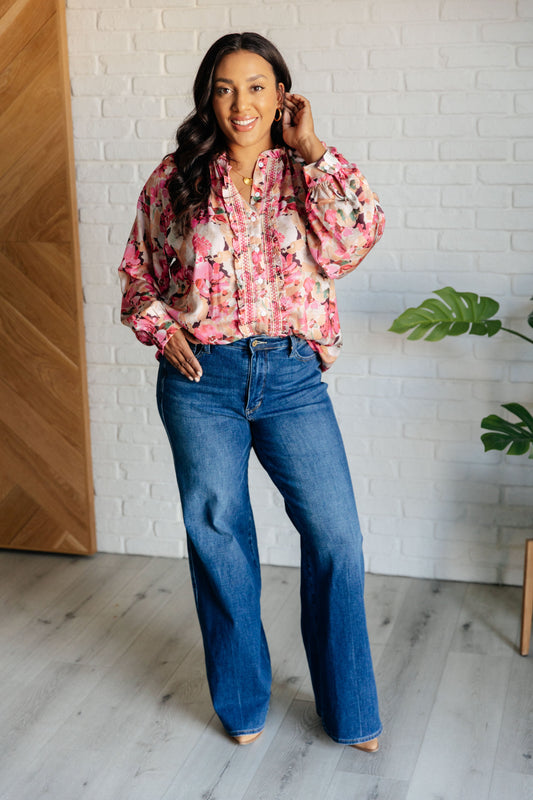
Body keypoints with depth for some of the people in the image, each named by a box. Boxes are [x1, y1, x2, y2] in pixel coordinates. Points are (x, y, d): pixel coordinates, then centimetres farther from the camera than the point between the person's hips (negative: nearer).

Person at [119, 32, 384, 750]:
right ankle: (243, 702, 30)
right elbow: (138, 269, 14)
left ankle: (349, 711, 19)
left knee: (335, 535, -2)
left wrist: (311, 150, -9)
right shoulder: (176, 179, 6)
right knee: (217, 536, 9)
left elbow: (354, 241, -13)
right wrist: (160, 327, -3)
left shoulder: (307, 175, 5)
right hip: (201, 377, 1)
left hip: (291, 376, 0)